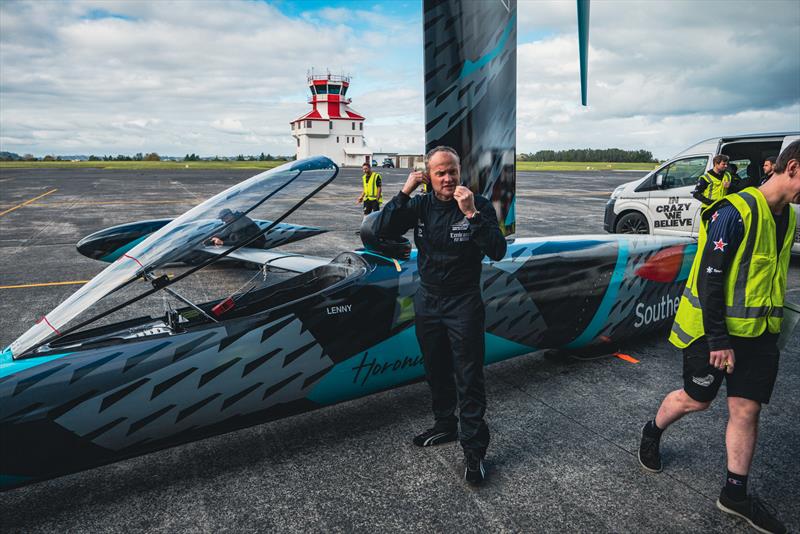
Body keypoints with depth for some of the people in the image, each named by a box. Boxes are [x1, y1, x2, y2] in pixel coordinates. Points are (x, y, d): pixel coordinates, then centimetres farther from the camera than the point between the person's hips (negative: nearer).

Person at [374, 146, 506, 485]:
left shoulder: (479, 205, -12)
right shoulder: (420, 205, -1)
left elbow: (497, 251, -22)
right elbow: (382, 230, -10)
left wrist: (471, 214, -32)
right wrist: (404, 193, -18)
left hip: (463, 304, -4)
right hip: (426, 300, 5)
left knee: (469, 379, -1)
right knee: (436, 371, 19)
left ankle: (474, 450, 11)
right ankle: (445, 426, 39)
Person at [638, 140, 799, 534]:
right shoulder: (735, 212, -19)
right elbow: (709, 278, -21)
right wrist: (718, 339, -21)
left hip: (759, 333, 7)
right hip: (713, 329, -7)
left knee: (747, 409, 8)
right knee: (697, 400, 8)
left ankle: (735, 493, 21)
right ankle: (652, 432, 37)